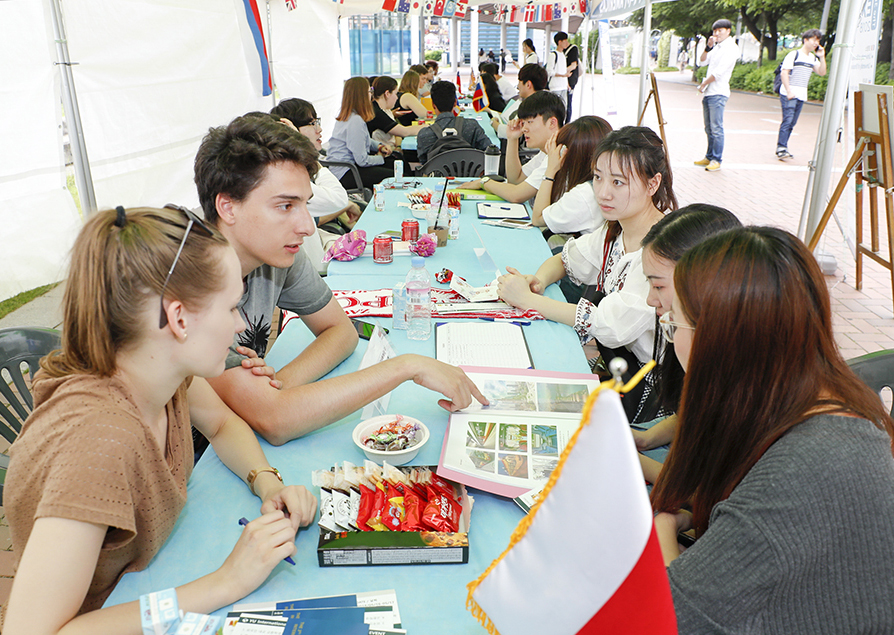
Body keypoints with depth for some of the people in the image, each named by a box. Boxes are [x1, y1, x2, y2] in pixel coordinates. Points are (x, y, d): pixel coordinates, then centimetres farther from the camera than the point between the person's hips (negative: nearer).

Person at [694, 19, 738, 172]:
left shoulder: (731, 48, -8)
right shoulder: (717, 47, 19)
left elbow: (719, 72, -16)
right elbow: (703, 60, 17)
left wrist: (703, 84, -7)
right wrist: (708, 47, 2)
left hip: (718, 93, -9)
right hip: (708, 93, 9)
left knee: (716, 128, -10)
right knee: (709, 128, 12)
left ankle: (717, 160, -8)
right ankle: (709, 157, 18)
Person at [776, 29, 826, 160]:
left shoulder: (813, 58, 16)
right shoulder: (794, 55, -4)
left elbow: (822, 72, 11)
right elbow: (784, 73, -10)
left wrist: (822, 57, -1)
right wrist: (788, 91, -16)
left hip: (801, 95, 7)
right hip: (789, 94, -7)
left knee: (792, 123, 5)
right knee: (787, 120, -16)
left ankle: (782, 148, 8)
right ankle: (781, 147, -18)